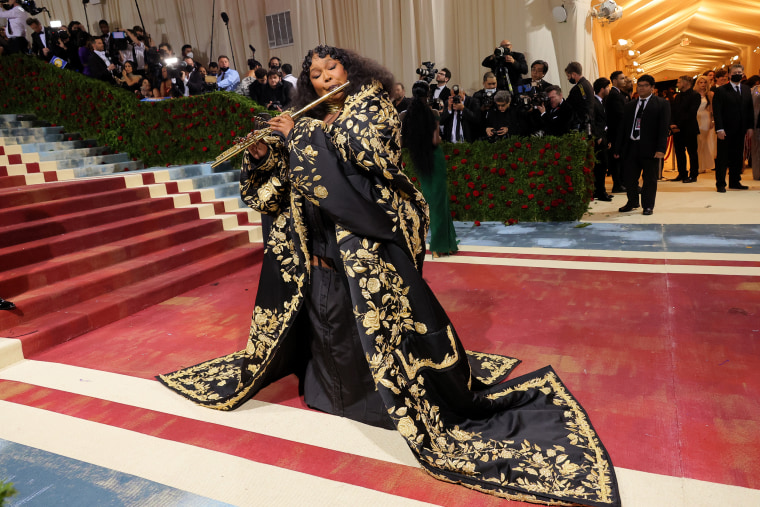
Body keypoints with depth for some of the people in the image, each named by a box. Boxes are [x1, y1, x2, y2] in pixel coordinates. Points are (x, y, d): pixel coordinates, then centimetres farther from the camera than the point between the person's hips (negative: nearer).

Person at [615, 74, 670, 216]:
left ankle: (648, 206, 13)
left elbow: (663, 128, -5)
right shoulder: (630, 105, 15)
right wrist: (618, 148, 9)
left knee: (650, 179, 2)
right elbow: (623, 128, 15)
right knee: (629, 177, 7)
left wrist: (661, 149, -15)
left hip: (650, 148, -4)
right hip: (631, 147, 4)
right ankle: (632, 202, 25)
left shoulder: (661, 104, 3)